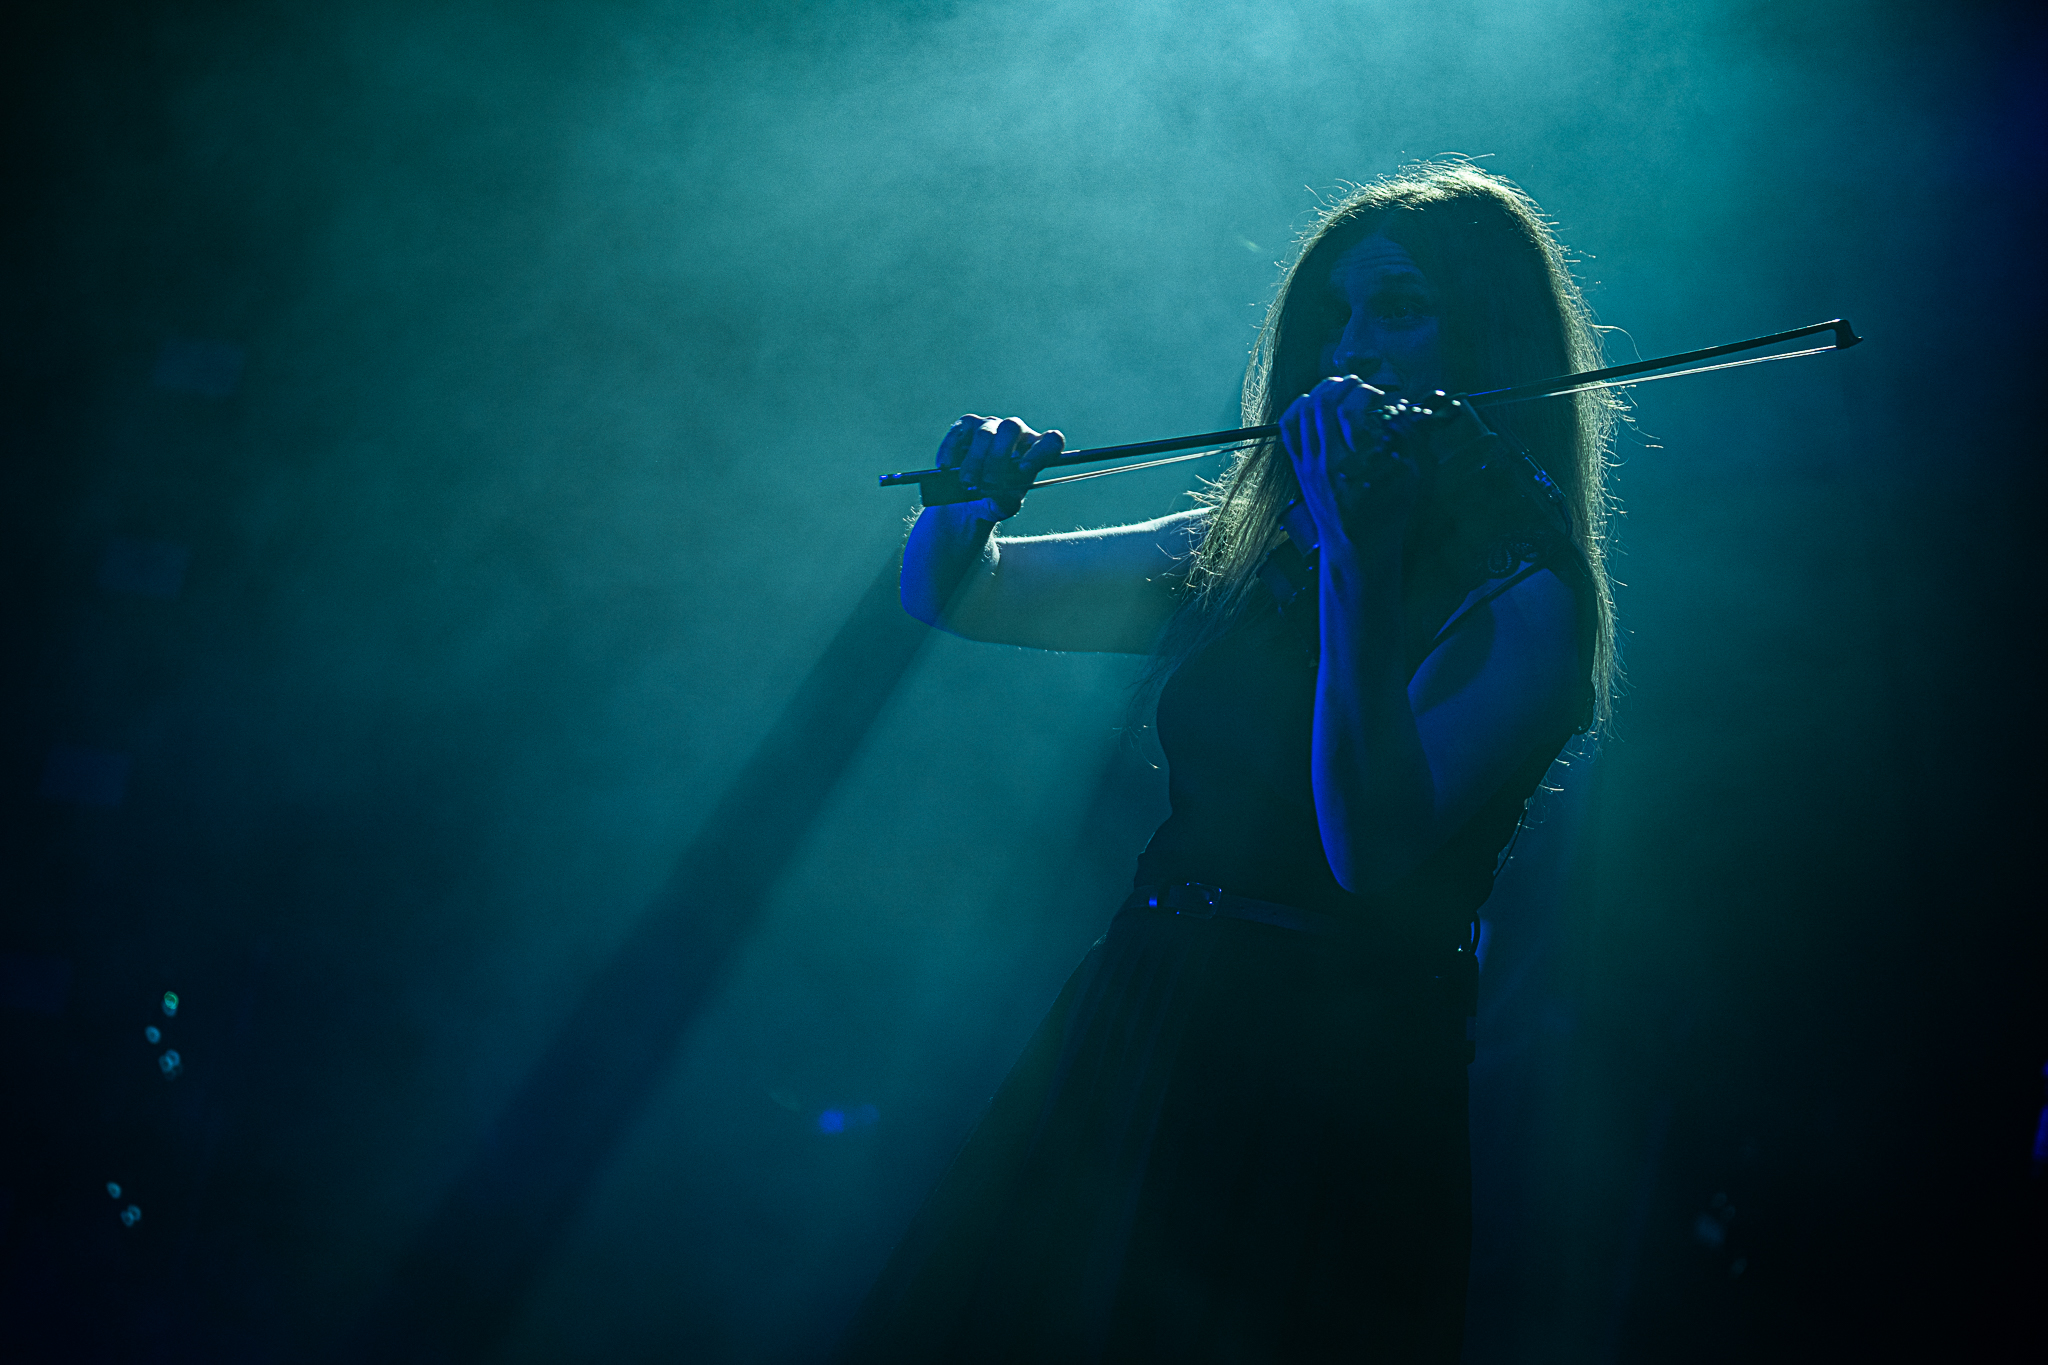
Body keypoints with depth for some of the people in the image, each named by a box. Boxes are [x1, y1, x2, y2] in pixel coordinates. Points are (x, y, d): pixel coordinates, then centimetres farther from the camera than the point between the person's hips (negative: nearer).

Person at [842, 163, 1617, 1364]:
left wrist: (1353, 541, -28)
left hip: (1336, 1100, -5)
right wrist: (971, 503, -7)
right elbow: (948, 593, 16)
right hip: (1129, 1049, 6)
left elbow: (1369, 846, -26)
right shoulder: (1239, 548, 8)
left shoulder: (1524, 600, -10)